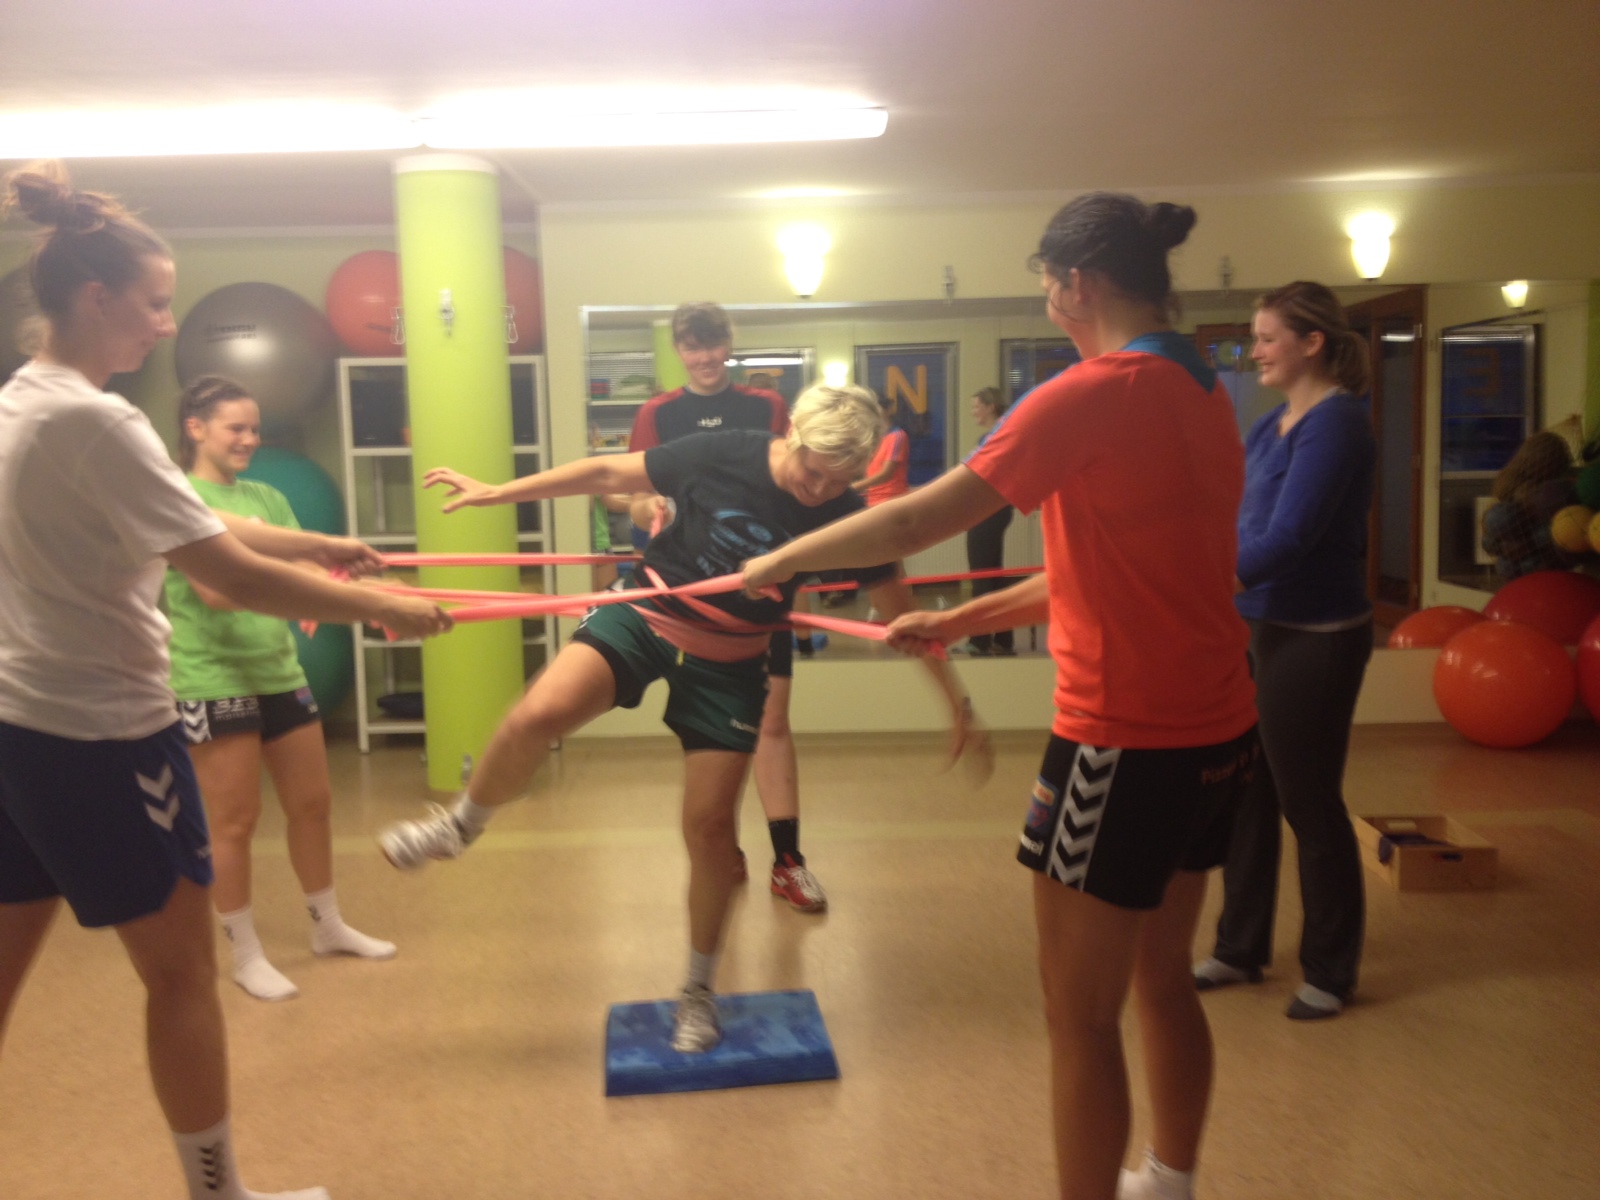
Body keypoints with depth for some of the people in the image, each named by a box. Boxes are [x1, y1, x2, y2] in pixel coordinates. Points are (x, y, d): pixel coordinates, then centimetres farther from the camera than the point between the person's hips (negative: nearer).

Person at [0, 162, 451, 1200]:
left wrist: (320, 546, 15)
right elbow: (234, 575, -22)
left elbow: (192, 526, 14)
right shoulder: (94, 422, -20)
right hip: (101, 734, -9)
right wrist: (382, 609, -13)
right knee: (183, 968, 6)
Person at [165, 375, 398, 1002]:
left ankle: (328, 925, 31)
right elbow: (213, 592, -20)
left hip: (279, 671, 7)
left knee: (312, 803, 14)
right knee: (233, 821, 2)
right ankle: (245, 955, 17)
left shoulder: (266, 497, 11)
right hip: (212, 680, -7)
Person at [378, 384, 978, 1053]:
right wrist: (497, 492, -4)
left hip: (729, 663, 1)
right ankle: (460, 827, 7)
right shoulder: (722, 457, -16)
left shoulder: (844, 518, -11)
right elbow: (609, 474, -7)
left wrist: (953, 695, 0)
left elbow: (901, 610, -2)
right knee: (536, 717, -25)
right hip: (645, 615, -1)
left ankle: (699, 989, 22)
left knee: (710, 823, -1)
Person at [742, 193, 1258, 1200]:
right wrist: (959, 622, 17)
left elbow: (914, 523, -16)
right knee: (1163, 976, 24)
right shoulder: (1205, 397, 10)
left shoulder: (1091, 396, -17)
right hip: (1219, 735, 9)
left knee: (1081, 1014, 5)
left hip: (1127, 743, -9)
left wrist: (783, 560, -1)